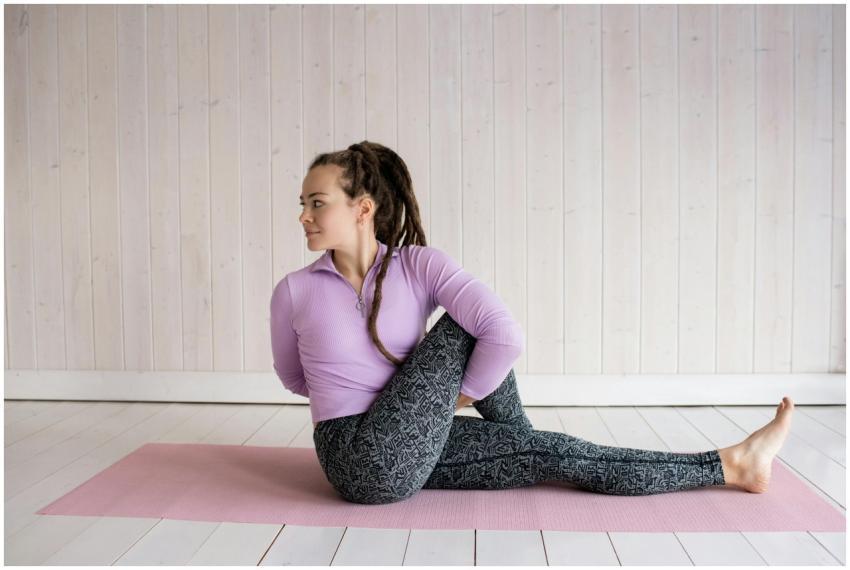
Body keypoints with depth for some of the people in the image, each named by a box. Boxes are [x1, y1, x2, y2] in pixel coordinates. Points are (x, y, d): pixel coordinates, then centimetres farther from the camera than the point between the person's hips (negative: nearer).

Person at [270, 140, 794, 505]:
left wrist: (457, 398, -7)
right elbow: (294, 378, 11)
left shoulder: (419, 265, -8)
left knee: (550, 453, -7)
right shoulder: (294, 292, -8)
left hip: (411, 455, 3)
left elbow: (507, 335, -18)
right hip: (363, 462, -3)